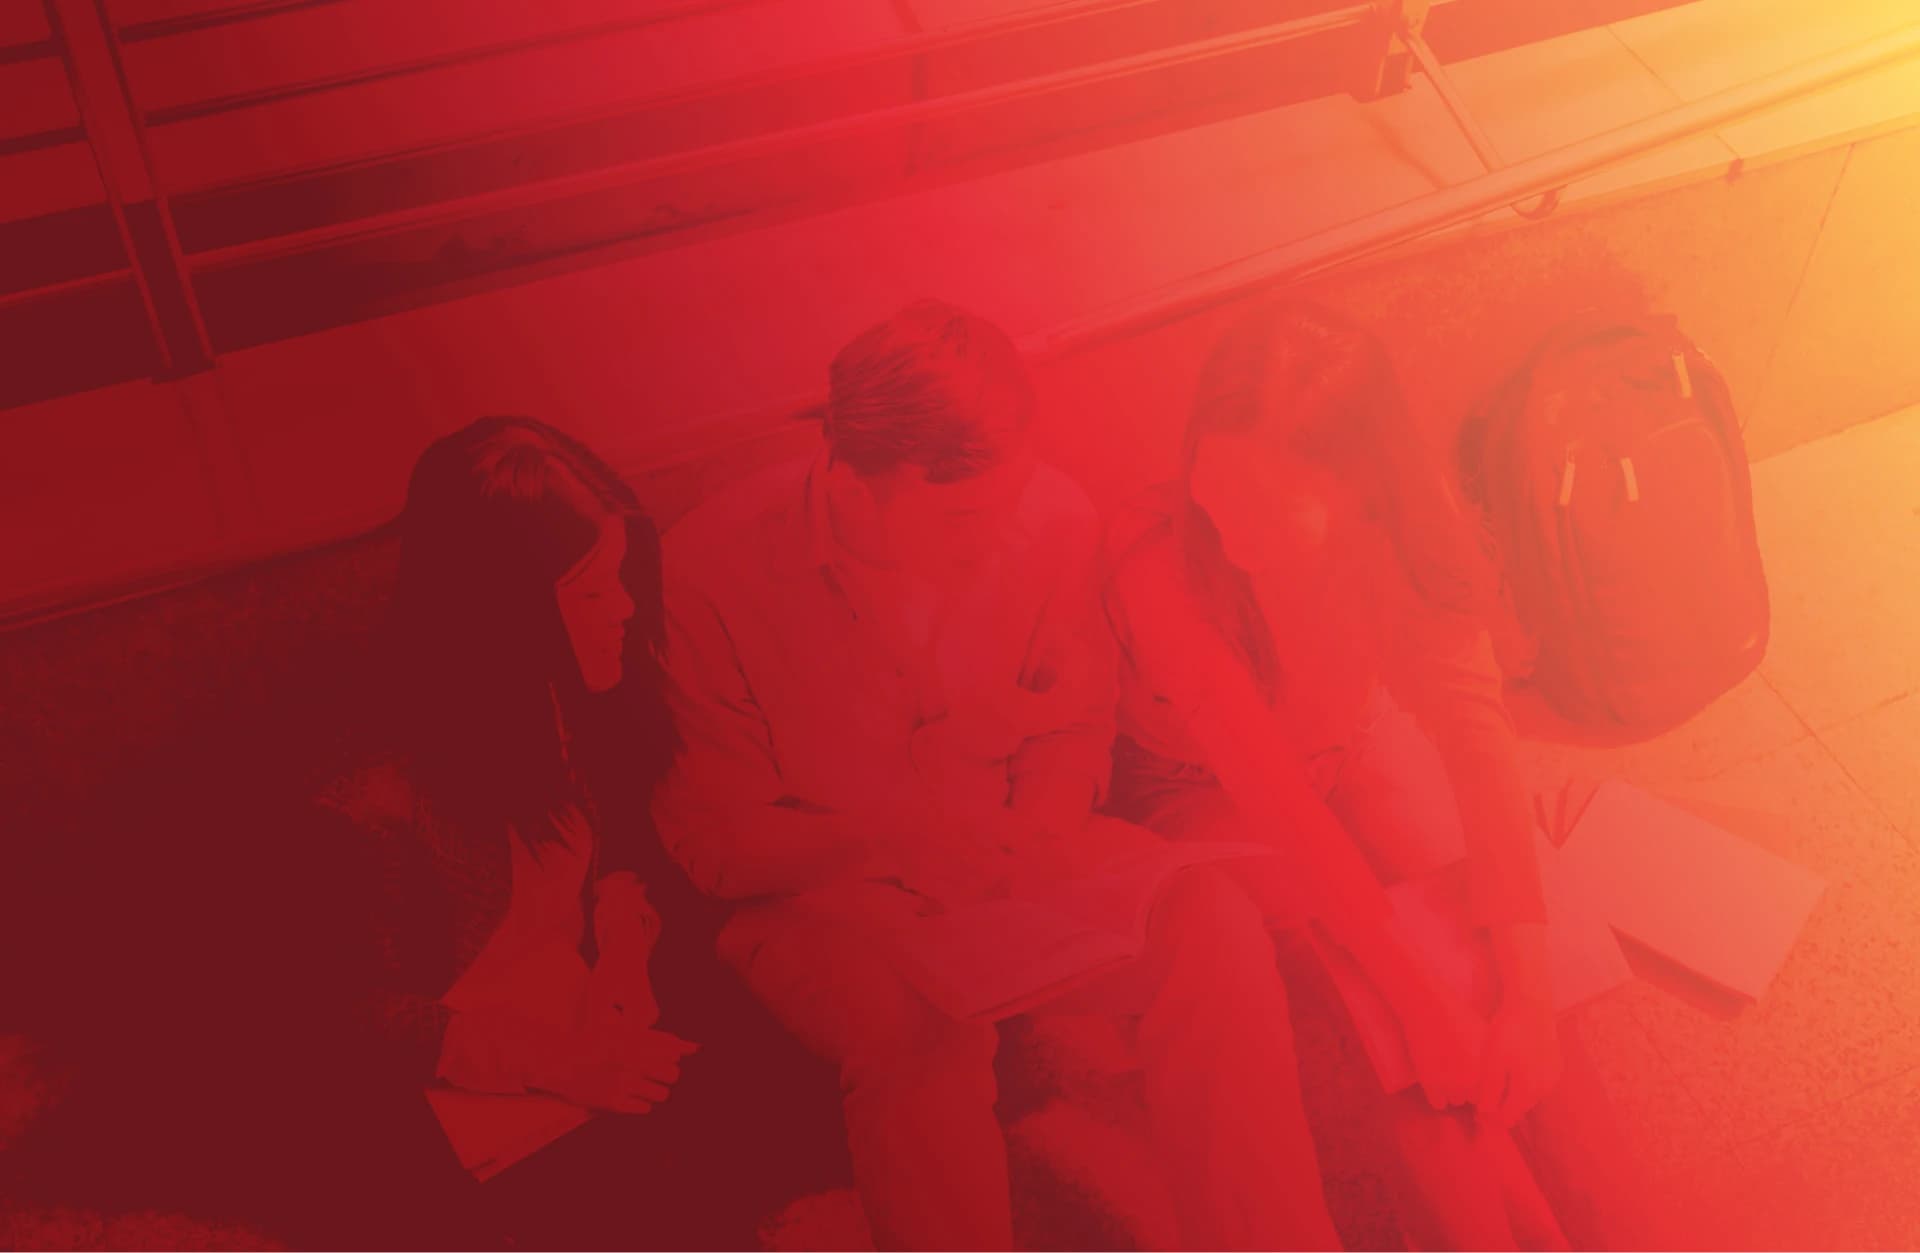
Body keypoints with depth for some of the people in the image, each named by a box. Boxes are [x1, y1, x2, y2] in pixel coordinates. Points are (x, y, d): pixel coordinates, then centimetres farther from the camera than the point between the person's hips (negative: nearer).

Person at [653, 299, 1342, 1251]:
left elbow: (1076, 731, 9)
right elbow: (716, 841, -9)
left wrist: (1035, 837, -12)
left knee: (1214, 930, -23)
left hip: (1014, 861, 3)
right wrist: (899, 836, -25)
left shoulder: (1052, 516, -8)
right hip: (826, 889, -3)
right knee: (927, 1030, -36)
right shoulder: (710, 566, -16)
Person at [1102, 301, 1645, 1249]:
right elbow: (1270, 790, -36)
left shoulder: (1391, 532, -22)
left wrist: (1529, 998, -37)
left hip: (1348, 748, 4)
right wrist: (1421, 1002, -38)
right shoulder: (1158, 563, -34)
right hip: (1198, 796, -3)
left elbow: (1474, 731, -28)